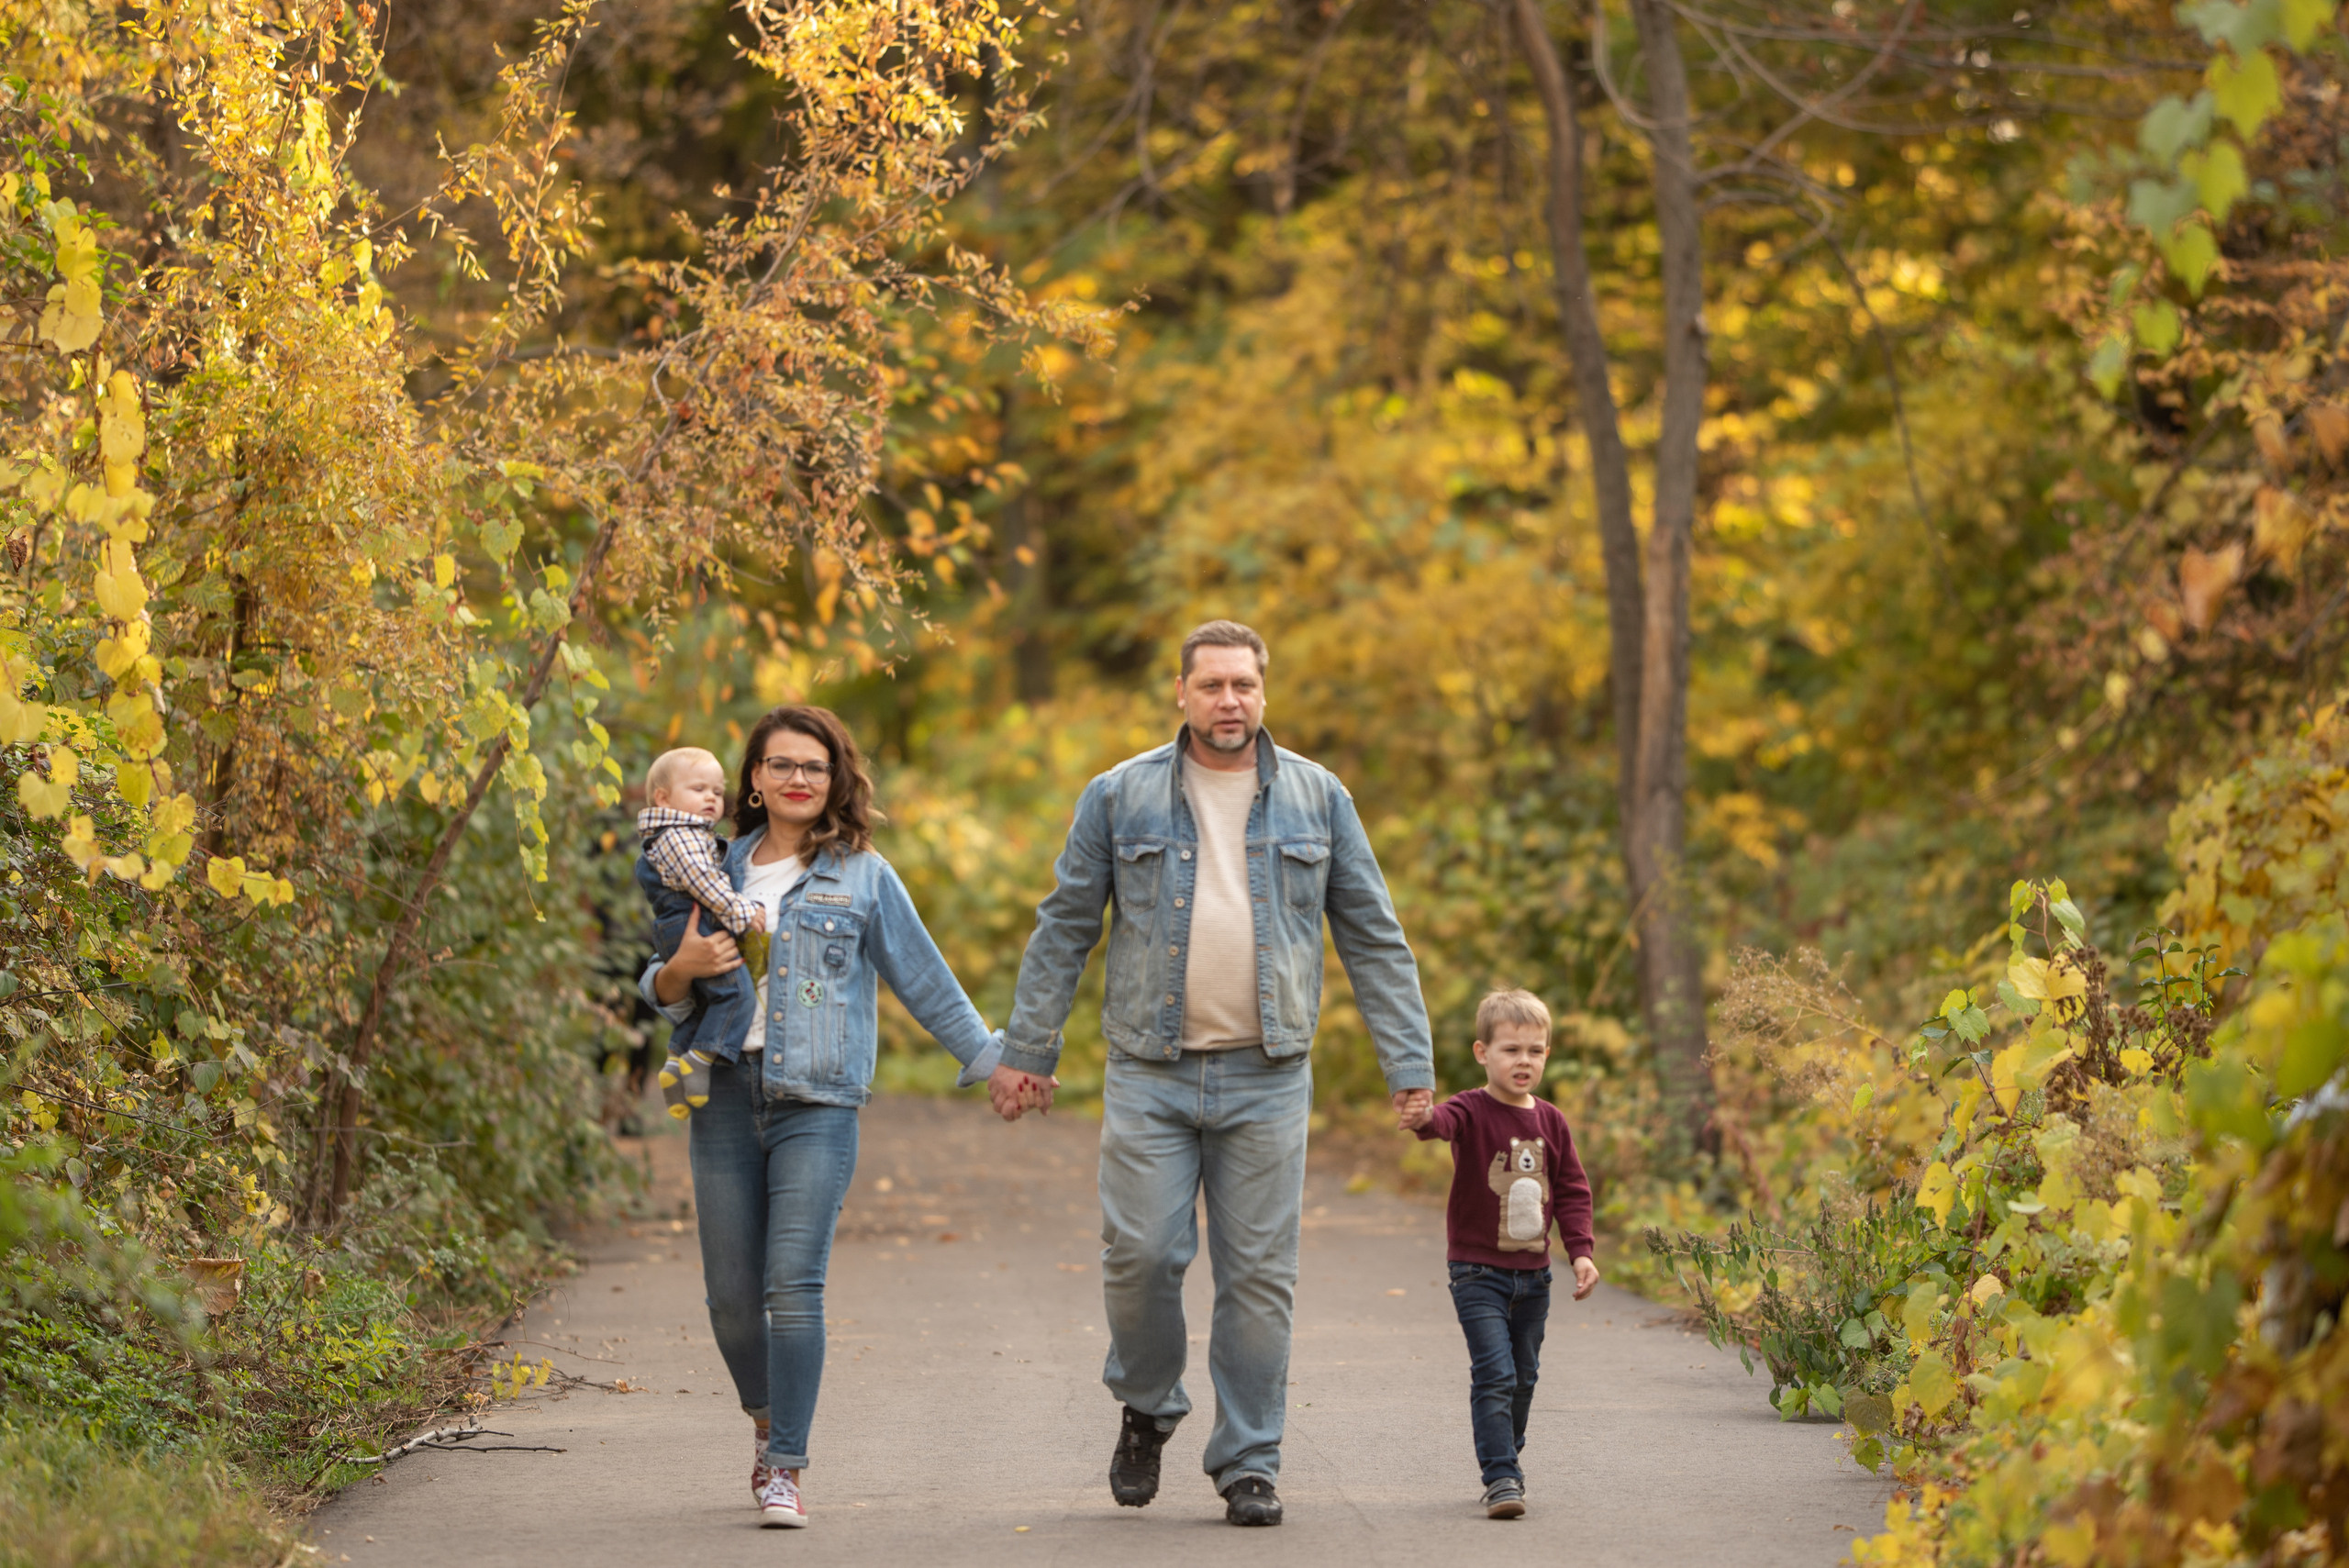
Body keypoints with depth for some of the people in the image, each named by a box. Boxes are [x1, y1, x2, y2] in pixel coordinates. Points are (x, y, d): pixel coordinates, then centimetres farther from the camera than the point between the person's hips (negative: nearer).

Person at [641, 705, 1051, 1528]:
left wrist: (992, 1064, 9)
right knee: (731, 1296, 4)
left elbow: (925, 980, 11)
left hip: (816, 1104, -3)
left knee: (794, 1287, -13)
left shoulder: (862, 876, 5)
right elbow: (658, 990, 16)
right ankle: (769, 1422, 31)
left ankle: (785, 1470, -10)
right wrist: (682, 969, -7)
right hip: (727, 1096, 3)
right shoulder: (721, 869, 12)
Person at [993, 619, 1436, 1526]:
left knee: (1259, 1275, 0)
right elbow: (1064, 929, 9)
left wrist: (1409, 1063, 3)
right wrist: (1029, 1049, 6)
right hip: (1149, 1074, -1)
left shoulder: (1316, 798, 7)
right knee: (1141, 1255, -7)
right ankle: (1147, 1408, 20)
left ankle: (1249, 1462, 10)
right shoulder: (1119, 797, 5)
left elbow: (1373, 938, 9)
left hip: (1266, 1079, 1)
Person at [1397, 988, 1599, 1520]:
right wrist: (1424, 1119, -58)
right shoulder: (1473, 1112, -10)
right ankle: (1501, 1477, -14)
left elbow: (1573, 1191, 12)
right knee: (1494, 1375, -14)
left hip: (1533, 1274, 5)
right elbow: (1448, 1119, -34)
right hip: (1478, 1271, -5)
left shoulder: (1551, 1122, 6)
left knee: (1523, 1376, 16)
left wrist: (1580, 1251, 1)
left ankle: (1508, 1454, 35)